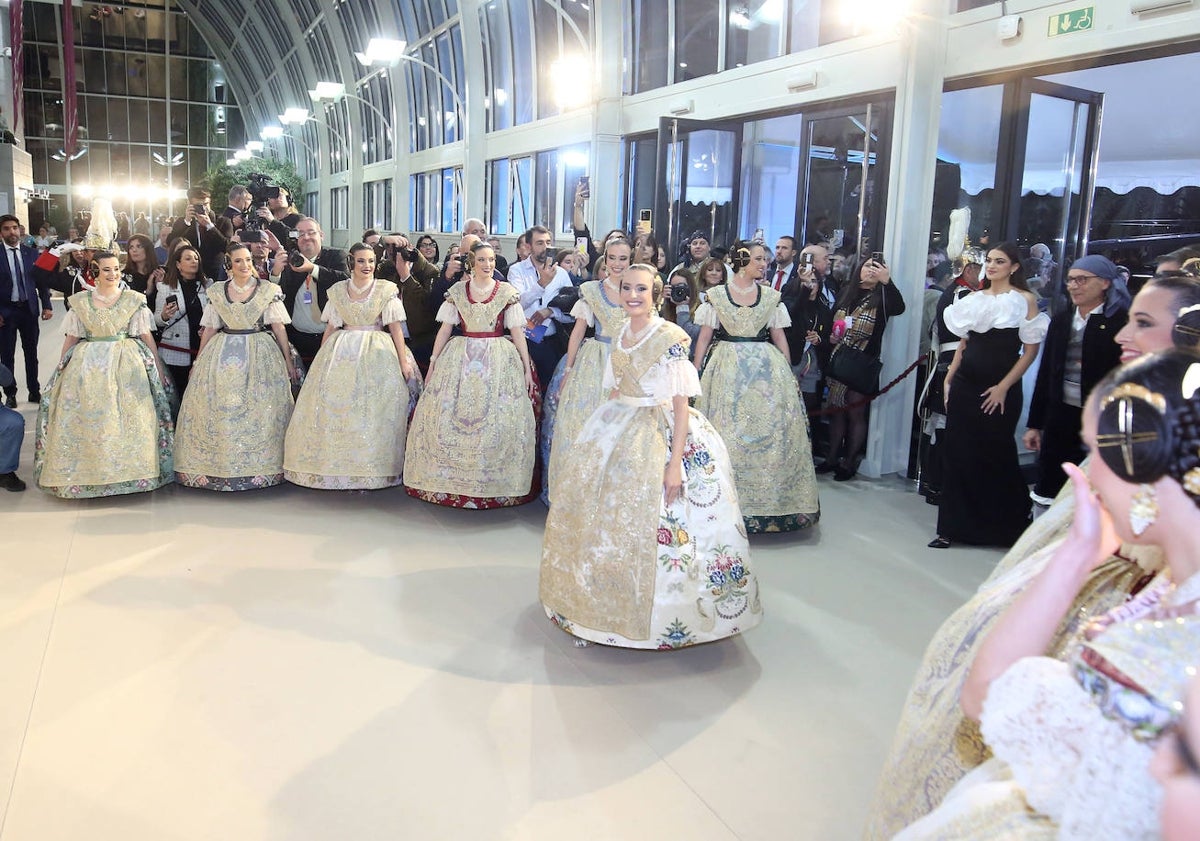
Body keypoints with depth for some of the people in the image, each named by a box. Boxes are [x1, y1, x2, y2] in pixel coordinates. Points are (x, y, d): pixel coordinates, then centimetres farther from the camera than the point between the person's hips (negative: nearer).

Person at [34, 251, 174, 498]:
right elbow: (71, 339, 9)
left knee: (128, 419, -2)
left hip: (128, 365, -1)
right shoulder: (80, 301, 7)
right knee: (87, 420, 0)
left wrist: (158, 368, -4)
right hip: (88, 365, 1)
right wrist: (61, 369, 5)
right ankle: (89, 473, 11)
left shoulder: (134, 300, 4)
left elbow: (146, 335, 2)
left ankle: (130, 471, 9)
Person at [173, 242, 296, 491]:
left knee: (259, 410, 0)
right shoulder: (217, 291, 7)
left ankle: (260, 467, 11)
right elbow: (209, 329, 10)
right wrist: (198, 362, 9)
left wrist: (288, 360, -2)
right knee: (219, 410, 3)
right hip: (223, 356, 2)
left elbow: (278, 326, 1)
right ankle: (218, 468, 14)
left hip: (260, 355, -2)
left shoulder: (269, 290, 1)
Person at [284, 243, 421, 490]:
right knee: (334, 407, 2)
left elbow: (395, 327, -3)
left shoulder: (387, 289, 0)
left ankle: (374, 471, 4)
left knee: (374, 410, -3)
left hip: (377, 355, -3)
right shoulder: (337, 290, 8)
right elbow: (330, 327, 11)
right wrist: (321, 359, 9)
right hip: (342, 353, 3)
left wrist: (403, 361, -8)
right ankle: (338, 467, 12)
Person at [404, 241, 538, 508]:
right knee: (449, 418, -1)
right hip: (461, 359, 1)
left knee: (500, 420, -4)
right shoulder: (457, 291, 6)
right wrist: (432, 363, 4)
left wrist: (527, 368, -1)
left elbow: (517, 331, 2)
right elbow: (445, 329, 8)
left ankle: (498, 484, 7)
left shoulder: (507, 292, 3)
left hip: (499, 362, -1)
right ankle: (450, 480, 11)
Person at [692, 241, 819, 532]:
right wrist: (696, 374, -3)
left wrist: (788, 374, 3)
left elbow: (779, 338, 10)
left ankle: (767, 497, 11)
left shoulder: (772, 297, 9)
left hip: (766, 371, 2)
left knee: (768, 433, -1)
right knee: (725, 433, 0)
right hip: (726, 371, -1)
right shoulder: (716, 295, 3)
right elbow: (705, 337, 3)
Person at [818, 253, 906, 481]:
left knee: (855, 412, 2)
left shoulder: (881, 298, -4)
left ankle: (849, 462, 13)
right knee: (836, 410, 11)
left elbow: (899, 308, -25)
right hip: (838, 361, 5)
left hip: (862, 365, -5)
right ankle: (832, 457, 20)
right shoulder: (846, 293, 9)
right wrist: (831, 336, 1)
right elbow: (832, 321, 20)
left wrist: (887, 282, -36)